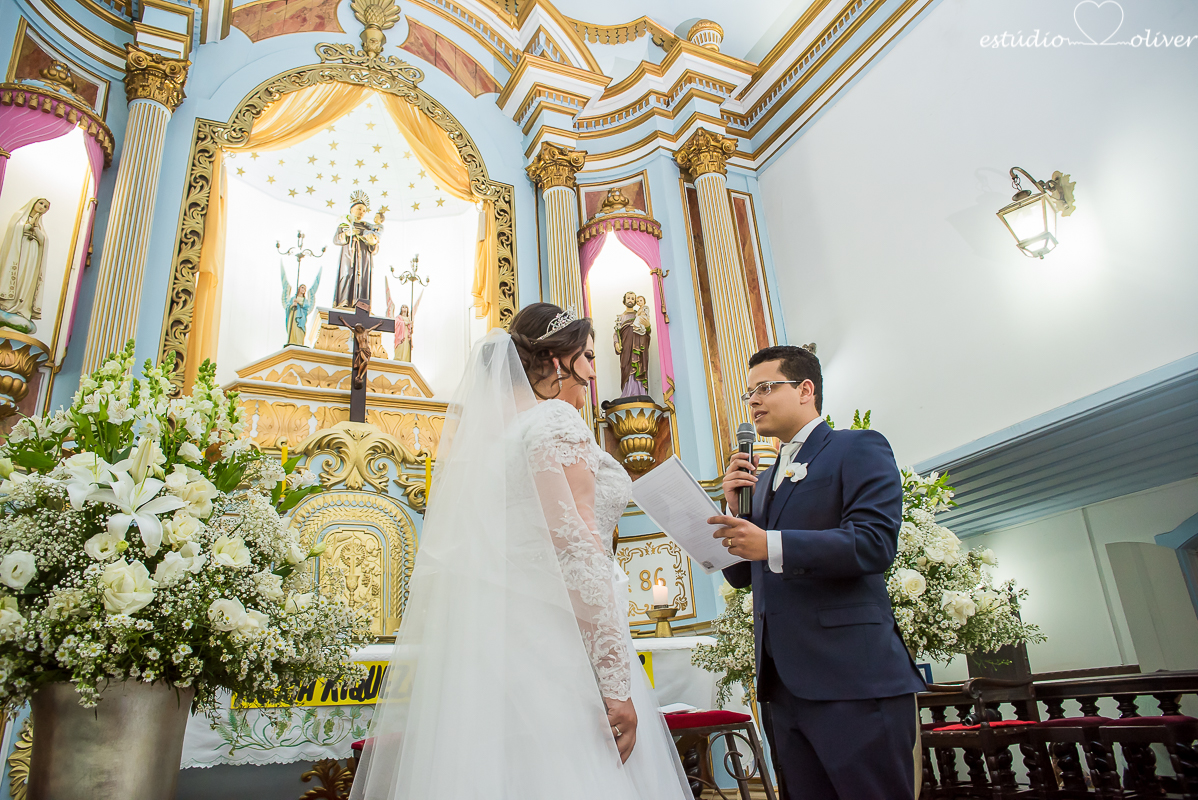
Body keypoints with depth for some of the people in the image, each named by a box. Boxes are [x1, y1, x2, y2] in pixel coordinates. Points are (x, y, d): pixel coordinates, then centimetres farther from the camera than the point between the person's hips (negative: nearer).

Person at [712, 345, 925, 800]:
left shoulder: (859, 448, 0)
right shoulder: (763, 478, 21)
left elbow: (875, 542, -16)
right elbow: (742, 575, 19)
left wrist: (770, 546, -23)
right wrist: (734, 510, 2)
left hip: (850, 678, -7)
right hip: (782, 685, 7)